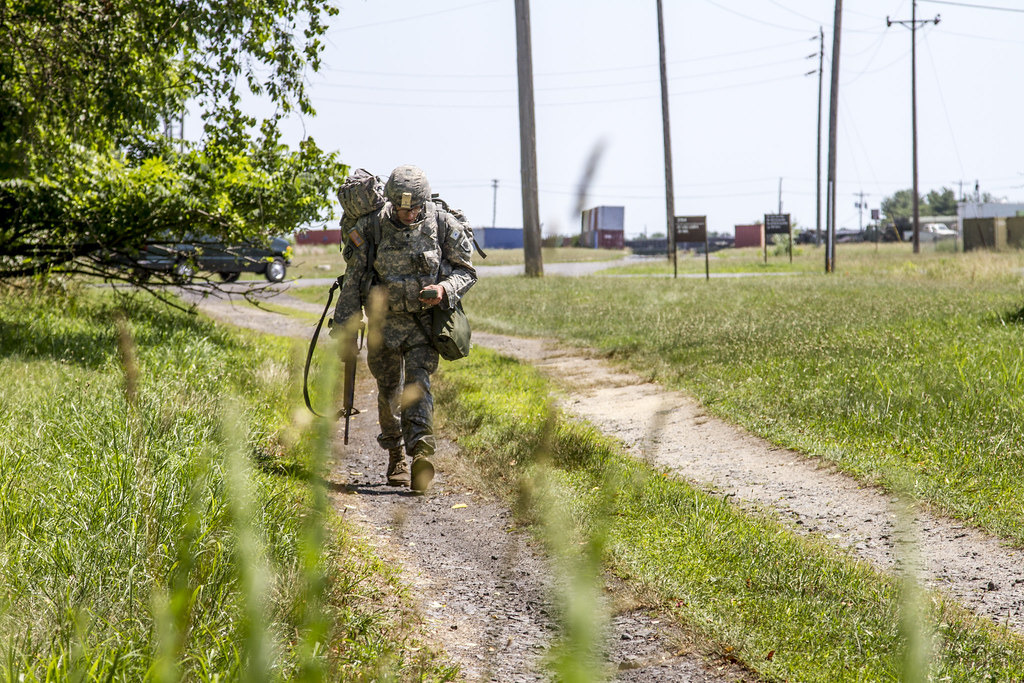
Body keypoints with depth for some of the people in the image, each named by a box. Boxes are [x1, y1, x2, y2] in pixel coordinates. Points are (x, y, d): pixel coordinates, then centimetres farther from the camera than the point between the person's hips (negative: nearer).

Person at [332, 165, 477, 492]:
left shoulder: (443, 224, -10)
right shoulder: (371, 227, -10)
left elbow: (467, 271, 1)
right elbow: (353, 281, -3)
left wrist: (444, 289, -20)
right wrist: (344, 328, -3)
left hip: (425, 319, -1)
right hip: (385, 320, 1)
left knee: (417, 380, -19)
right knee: (388, 389, 8)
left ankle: (420, 451, -29)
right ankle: (395, 455, 26)